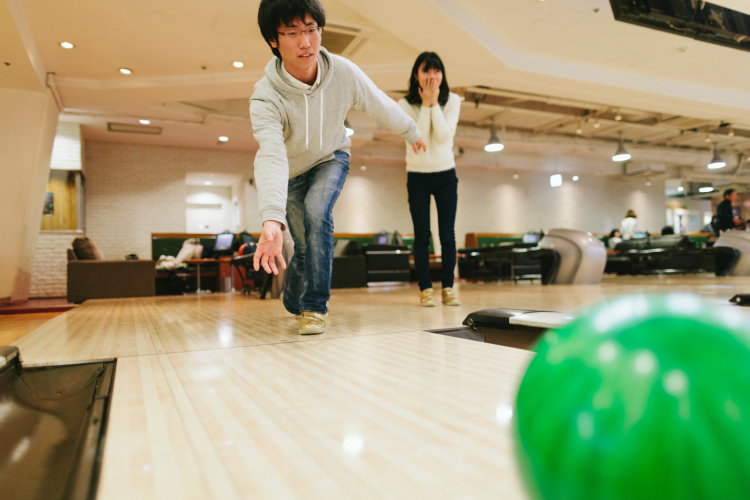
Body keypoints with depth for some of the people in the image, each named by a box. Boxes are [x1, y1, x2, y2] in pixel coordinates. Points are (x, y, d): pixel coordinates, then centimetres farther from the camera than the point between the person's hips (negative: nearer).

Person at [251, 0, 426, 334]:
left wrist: (412, 133, 10)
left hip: (331, 158, 1)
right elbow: (270, 156, -49)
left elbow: (382, 106, -8)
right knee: (306, 245, 0)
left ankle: (314, 307, -17)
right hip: (292, 170, 0)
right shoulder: (265, 98, -34)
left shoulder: (343, 72, -26)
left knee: (316, 210, -29)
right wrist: (271, 221, -64)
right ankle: (292, 302, 33)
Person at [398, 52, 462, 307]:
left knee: (448, 235, 0)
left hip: (446, 176, 1)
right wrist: (426, 105, -18)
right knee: (422, 236, -2)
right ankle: (425, 289, 5)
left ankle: (448, 288, 8)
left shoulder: (452, 101, -1)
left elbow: (444, 137, -16)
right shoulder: (405, 105, -6)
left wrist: (434, 103, -17)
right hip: (417, 177, -1)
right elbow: (419, 138, -18)